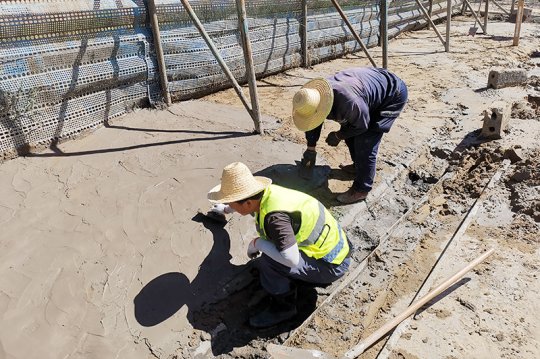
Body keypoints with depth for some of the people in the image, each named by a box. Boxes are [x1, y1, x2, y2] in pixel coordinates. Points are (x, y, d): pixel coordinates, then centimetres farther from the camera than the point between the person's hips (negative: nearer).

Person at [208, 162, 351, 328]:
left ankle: (283, 306, 0)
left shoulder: (275, 215, -32)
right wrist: (227, 209, 39)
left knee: (267, 260, -25)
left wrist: (257, 243, -23)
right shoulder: (266, 192, -5)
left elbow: (291, 260, -39)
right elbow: (251, 205, 20)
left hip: (332, 265, -9)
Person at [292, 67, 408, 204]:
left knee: (365, 142, -13)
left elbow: (361, 125, -21)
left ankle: (361, 190, 0)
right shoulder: (316, 94, -18)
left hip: (392, 94, -8)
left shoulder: (349, 102, -42)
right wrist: (310, 149, 6)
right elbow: (312, 125, 0)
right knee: (348, 130, 13)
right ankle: (358, 166, 36)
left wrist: (338, 136, -8)